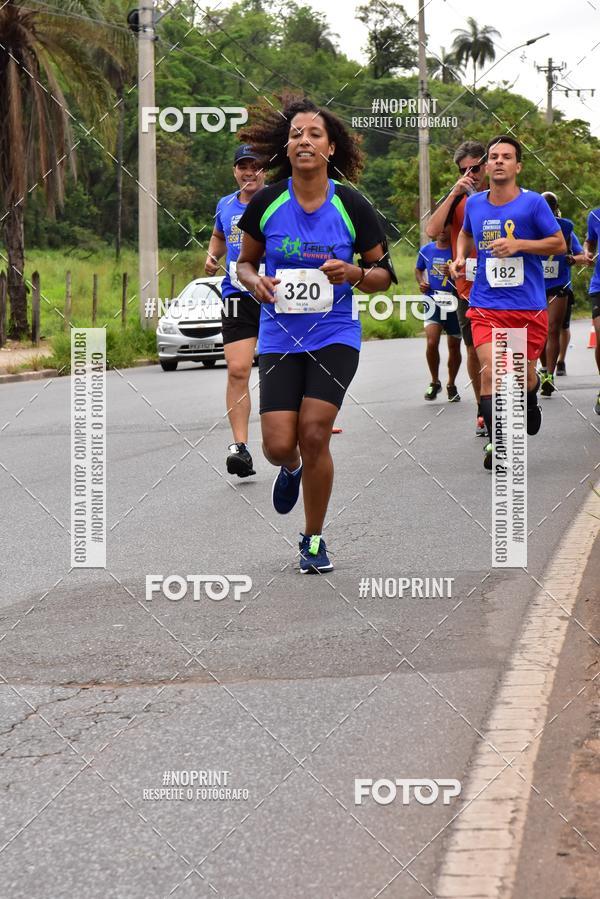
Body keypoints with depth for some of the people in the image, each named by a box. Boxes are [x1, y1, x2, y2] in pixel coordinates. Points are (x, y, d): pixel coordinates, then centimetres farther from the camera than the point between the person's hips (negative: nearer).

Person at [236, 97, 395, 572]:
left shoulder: (352, 206, -5)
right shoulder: (266, 203, -2)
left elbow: (385, 274, 4)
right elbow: (244, 262, 12)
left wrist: (354, 273, -18)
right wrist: (257, 283, -11)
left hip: (334, 336, -1)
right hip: (280, 336, 1)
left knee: (313, 435, -11)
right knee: (278, 444, -8)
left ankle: (314, 539, 10)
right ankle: (291, 469, 34)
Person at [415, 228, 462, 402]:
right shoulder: (426, 250, 6)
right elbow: (418, 269, 23)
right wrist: (421, 282, 3)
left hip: (454, 303, -1)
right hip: (433, 302, 1)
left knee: (454, 346, 9)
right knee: (432, 342, -16)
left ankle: (451, 385, 28)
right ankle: (435, 382, 5)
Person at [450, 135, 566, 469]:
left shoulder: (533, 203, -7)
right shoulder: (474, 204, 4)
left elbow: (559, 244, -4)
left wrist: (518, 244, -17)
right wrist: (461, 256, 5)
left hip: (529, 307, -1)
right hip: (487, 305, 1)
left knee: (525, 375, 10)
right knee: (490, 371, -16)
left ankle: (530, 402, 46)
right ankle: (496, 442, -10)